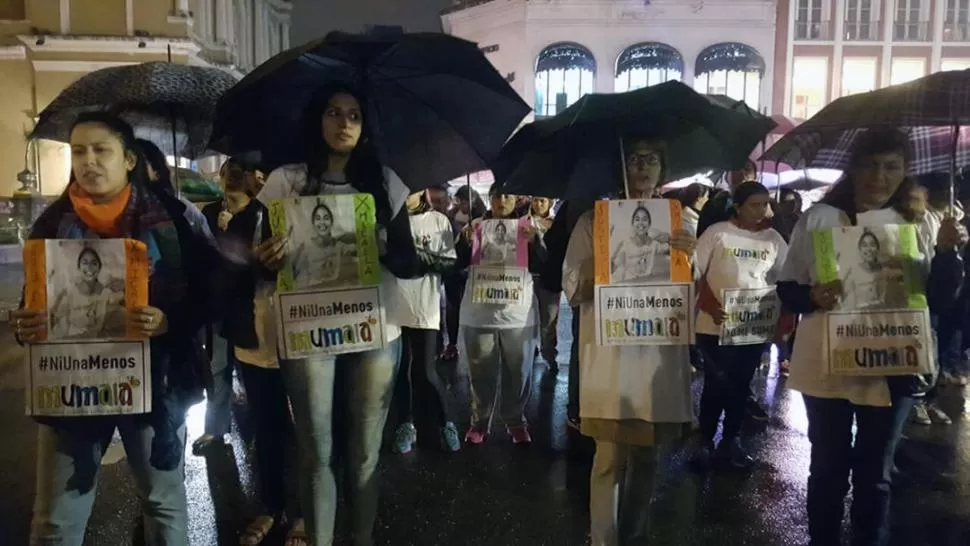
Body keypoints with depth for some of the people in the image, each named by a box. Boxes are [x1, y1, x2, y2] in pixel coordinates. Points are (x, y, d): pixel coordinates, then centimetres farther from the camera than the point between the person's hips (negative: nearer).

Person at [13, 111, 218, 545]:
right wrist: (24, 326, -12)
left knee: (164, 504, 14)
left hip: (152, 380, -2)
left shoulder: (172, 217, -5)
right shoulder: (53, 222, 3)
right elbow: (33, 301, 10)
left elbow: (207, 295, -5)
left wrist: (167, 322, -23)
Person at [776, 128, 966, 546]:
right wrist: (813, 297, -23)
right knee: (828, 467, 11)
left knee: (875, 473, 14)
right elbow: (786, 290, -3)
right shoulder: (819, 218, -4)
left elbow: (936, 299, 3)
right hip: (827, 367, -2)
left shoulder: (917, 223, 3)